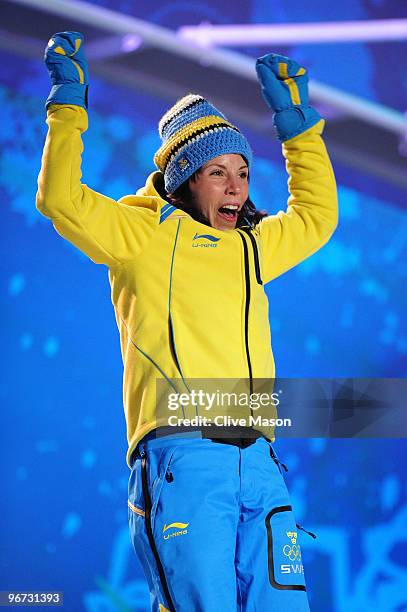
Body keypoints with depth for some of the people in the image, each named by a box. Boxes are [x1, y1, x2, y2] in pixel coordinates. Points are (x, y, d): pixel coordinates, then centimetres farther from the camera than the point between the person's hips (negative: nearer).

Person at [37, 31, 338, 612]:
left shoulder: (251, 245, 26)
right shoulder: (145, 234, 10)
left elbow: (317, 215, 40)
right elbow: (62, 199, 2)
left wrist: (298, 125, 37)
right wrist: (69, 104, 5)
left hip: (258, 461, 5)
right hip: (182, 456, -5)